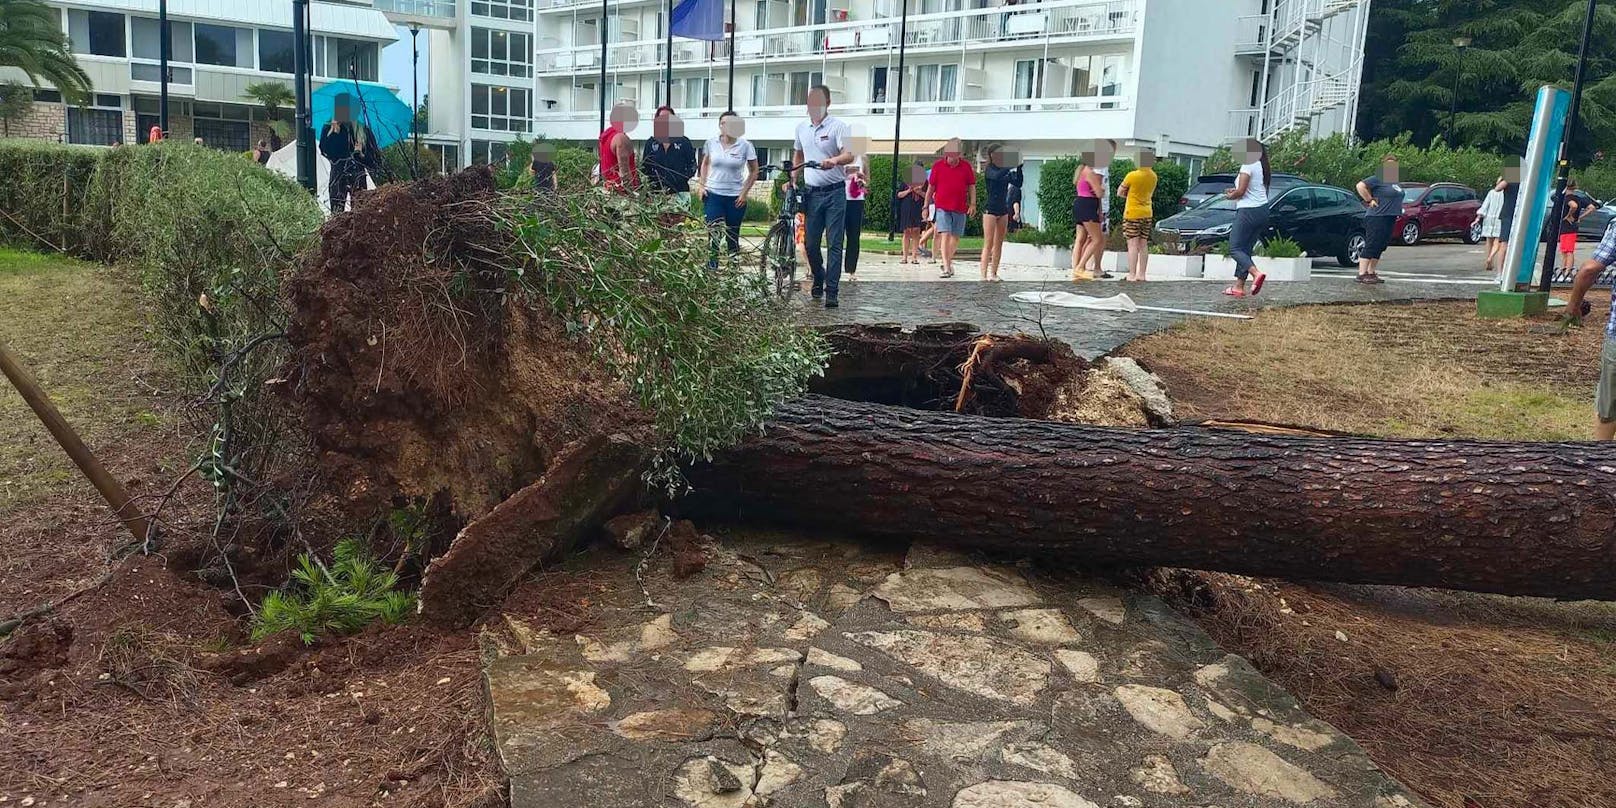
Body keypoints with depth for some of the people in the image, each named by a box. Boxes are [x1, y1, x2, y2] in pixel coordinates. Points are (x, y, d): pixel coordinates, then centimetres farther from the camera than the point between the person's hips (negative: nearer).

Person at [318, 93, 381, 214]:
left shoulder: (363, 130, 6)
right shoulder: (329, 129, 9)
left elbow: (375, 160, 4)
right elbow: (325, 150, -7)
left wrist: (362, 155, -14)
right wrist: (335, 133, -12)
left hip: (358, 177, 0)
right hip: (338, 177, 0)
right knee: (336, 213, -6)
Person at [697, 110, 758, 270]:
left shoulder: (745, 145, -4)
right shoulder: (711, 143, 2)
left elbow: (754, 171, 3)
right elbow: (705, 164, 17)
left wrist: (744, 192, -4)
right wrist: (701, 184, 6)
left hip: (736, 197, -1)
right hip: (713, 195, 1)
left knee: (732, 236, 7)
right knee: (713, 233, -7)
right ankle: (711, 268, -2)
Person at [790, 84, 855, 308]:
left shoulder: (838, 127, -6)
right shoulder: (801, 128, 12)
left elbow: (849, 155, -19)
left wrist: (834, 160, -39)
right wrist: (793, 179, 15)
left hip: (834, 192, -5)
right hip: (812, 193, 5)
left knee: (834, 243, -6)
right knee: (810, 243, 7)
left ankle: (831, 292, -6)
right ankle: (819, 280, 31)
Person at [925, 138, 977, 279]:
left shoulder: (966, 166, 5)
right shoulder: (937, 166, 2)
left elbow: (971, 187, 9)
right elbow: (931, 188, 7)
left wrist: (973, 204, -1)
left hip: (960, 209, 2)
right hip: (942, 207, -2)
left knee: (955, 237, 10)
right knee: (945, 235, -13)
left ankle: (949, 261, 31)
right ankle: (946, 268, -16)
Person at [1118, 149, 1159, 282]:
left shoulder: (1132, 175, -15)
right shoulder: (1153, 177, 4)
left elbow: (1119, 193, -6)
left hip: (1132, 214, -6)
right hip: (1147, 213, 6)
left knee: (1133, 245, -6)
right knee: (1143, 245, 8)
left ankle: (1132, 274, -8)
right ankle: (1141, 274, 11)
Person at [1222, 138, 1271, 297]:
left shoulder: (1248, 165, -10)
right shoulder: (1262, 166, 17)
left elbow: (1241, 191, -14)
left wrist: (1230, 195, 5)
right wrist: (1235, 192, 17)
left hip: (1248, 211, -9)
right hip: (1262, 211, 9)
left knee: (1235, 248, -7)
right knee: (1245, 249, 11)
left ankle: (1256, 273, -27)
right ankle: (1239, 286, 10)